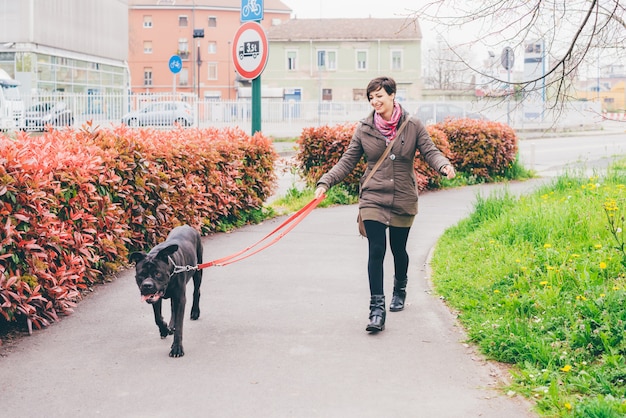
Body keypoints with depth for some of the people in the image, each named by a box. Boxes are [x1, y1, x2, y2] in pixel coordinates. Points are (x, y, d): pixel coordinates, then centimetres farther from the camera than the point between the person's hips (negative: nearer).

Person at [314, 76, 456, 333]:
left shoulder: (413, 126, -1)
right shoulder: (364, 129, 0)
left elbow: (430, 151, -4)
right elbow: (347, 162, 1)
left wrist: (444, 165, -26)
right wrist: (325, 182, -11)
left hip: (403, 200, 1)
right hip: (373, 199, -1)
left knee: (398, 249, 15)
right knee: (376, 251, -12)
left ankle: (400, 289, 45)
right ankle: (377, 309, -12)